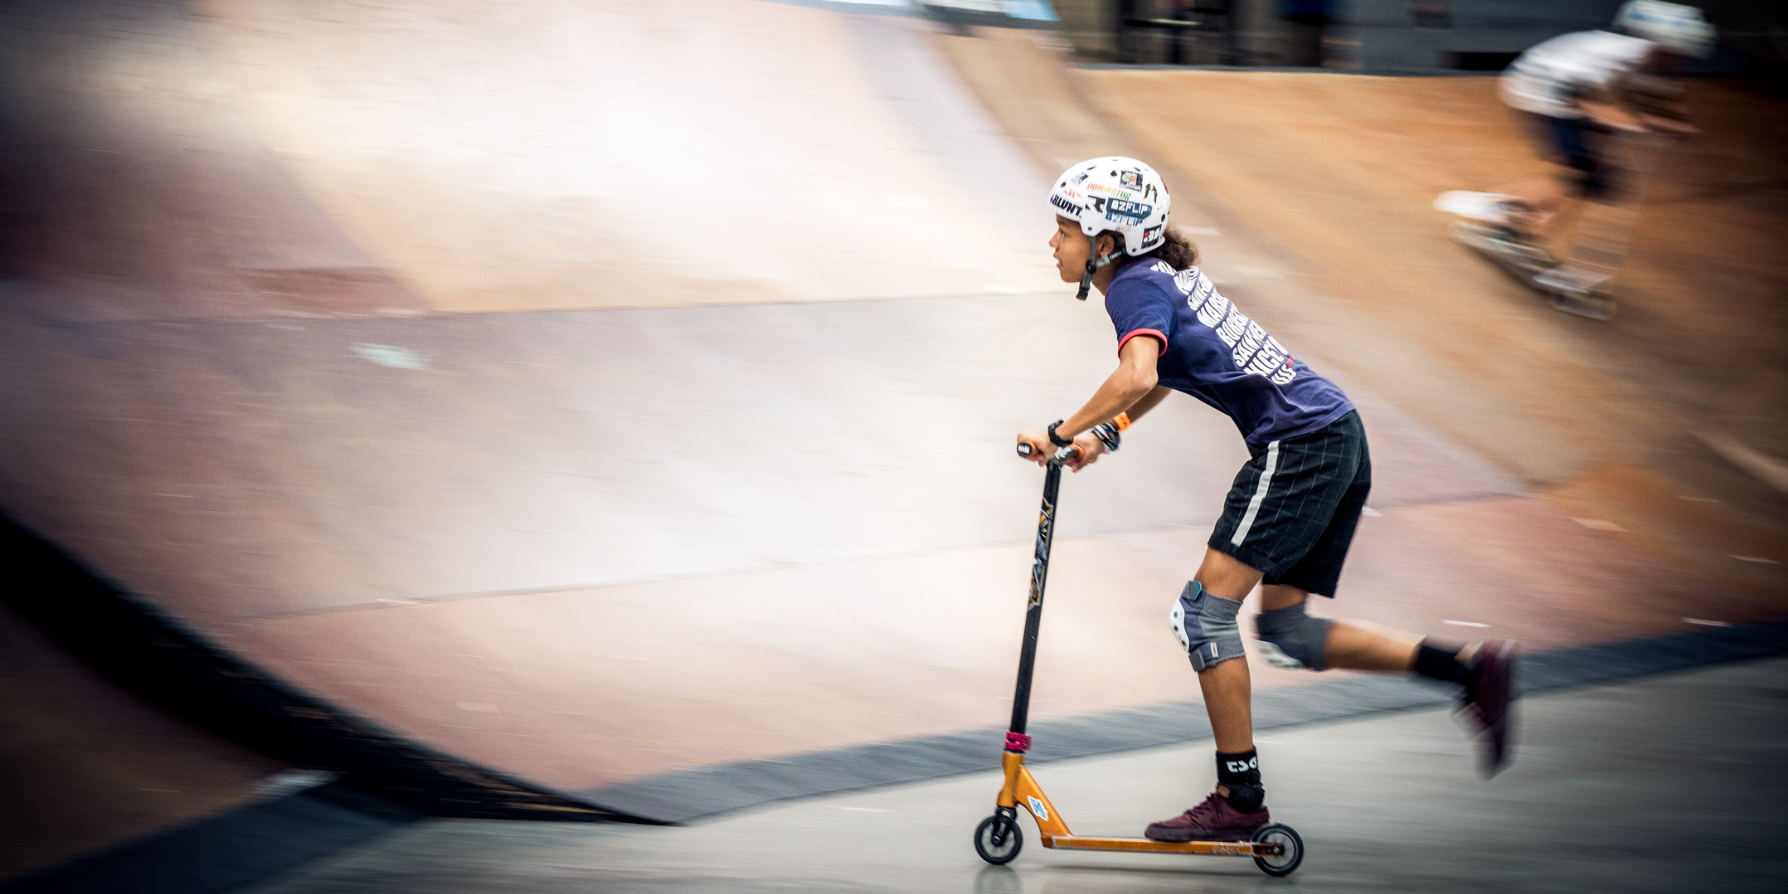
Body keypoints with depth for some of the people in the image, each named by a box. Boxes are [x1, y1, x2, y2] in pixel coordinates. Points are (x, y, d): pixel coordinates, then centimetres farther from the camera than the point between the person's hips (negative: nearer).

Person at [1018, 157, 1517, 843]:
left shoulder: (1135, 286, -10)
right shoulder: (1166, 273, 19)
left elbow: (1137, 376, -29)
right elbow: (1166, 371, 37)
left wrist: (1061, 434, -18)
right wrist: (1105, 432, 26)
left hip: (1296, 445, -10)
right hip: (1339, 434, 10)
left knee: (1204, 611, -4)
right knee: (1285, 632, 13)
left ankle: (1239, 798, 0)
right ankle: (1470, 667, 8)